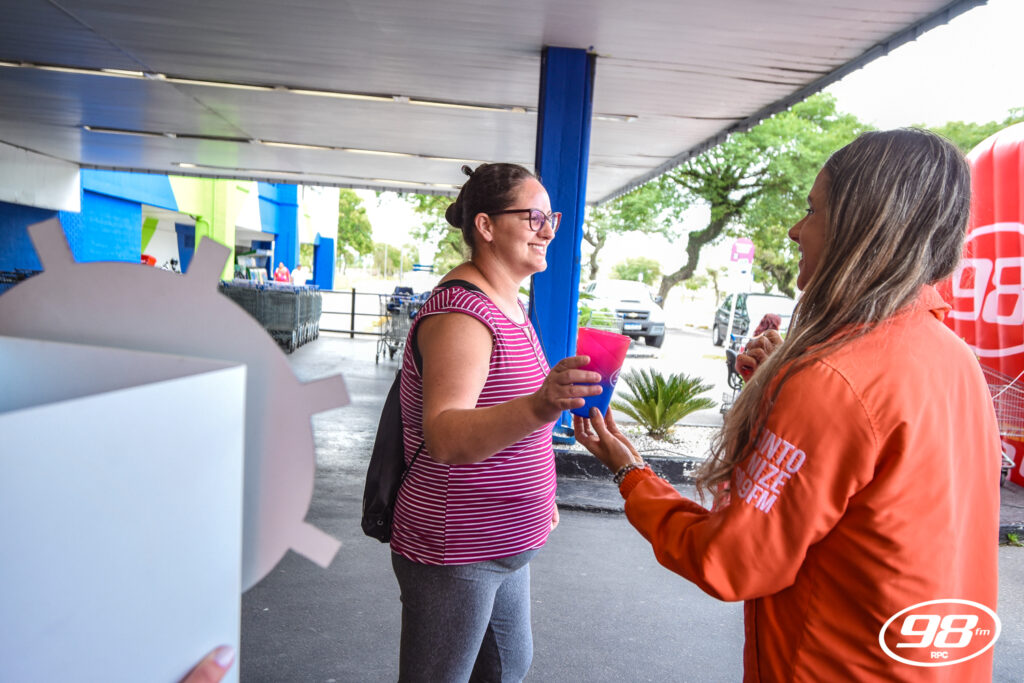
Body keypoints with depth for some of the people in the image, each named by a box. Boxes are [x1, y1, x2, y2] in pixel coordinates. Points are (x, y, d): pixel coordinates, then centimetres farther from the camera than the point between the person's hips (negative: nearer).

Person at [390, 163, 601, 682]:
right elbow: (446, 439, -37)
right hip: (454, 556, -9)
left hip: (505, 543, 10)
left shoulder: (509, 303, 8)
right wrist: (538, 408, -54)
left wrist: (539, 495, 21)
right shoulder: (460, 313, -24)